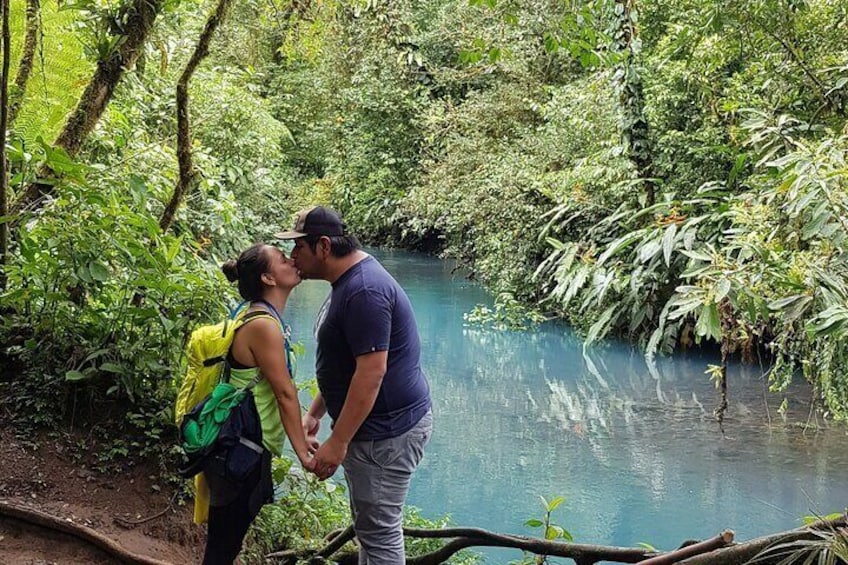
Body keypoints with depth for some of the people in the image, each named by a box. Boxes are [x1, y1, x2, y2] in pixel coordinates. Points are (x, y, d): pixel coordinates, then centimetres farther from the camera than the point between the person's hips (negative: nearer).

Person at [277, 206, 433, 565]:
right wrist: (315, 413, 20)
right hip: (372, 427, 11)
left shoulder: (364, 291, -23)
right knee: (369, 524, 20)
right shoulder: (347, 282, 11)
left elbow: (371, 371, -28)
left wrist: (337, 442, -25)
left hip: (387, 430, -11)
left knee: (379, 530, -2)